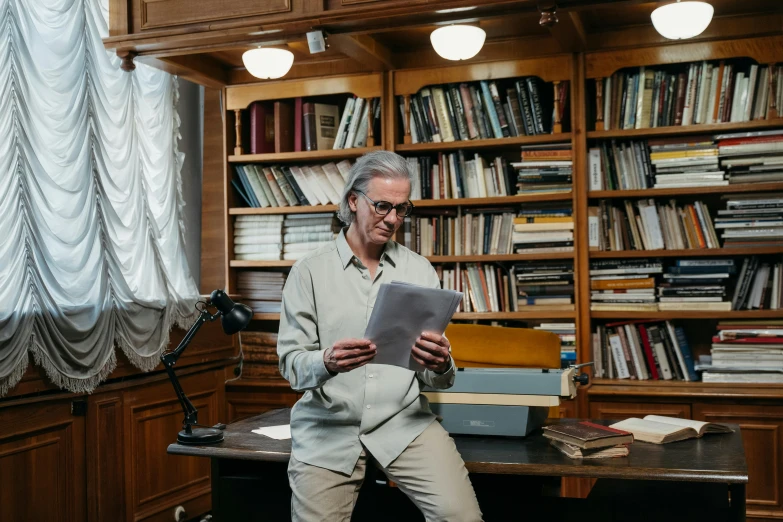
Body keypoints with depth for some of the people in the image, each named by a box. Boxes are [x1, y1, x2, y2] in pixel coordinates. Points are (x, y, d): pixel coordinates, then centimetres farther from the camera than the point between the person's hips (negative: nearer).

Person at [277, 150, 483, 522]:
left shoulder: (420, 271, 6)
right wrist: (327, 363, -26)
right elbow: (291, 365, -4)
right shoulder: (309, 271, 0)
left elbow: (439, 380, 5)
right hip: (328, 427, 0)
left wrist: (440, 366, -19)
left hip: (404, 421, 1)